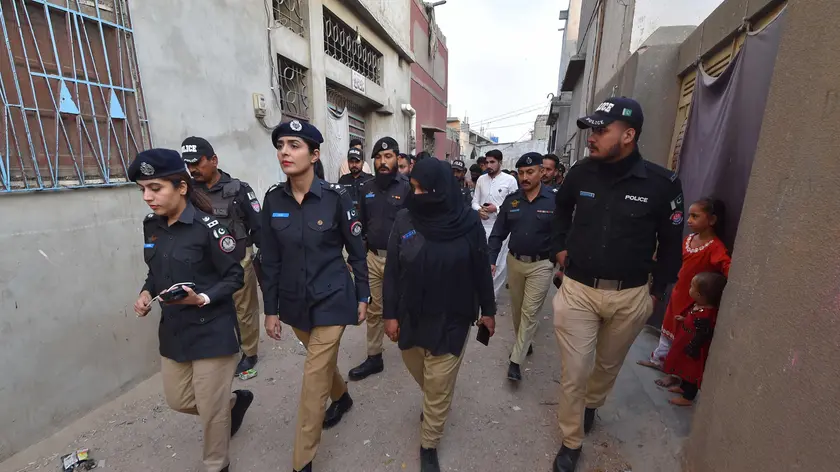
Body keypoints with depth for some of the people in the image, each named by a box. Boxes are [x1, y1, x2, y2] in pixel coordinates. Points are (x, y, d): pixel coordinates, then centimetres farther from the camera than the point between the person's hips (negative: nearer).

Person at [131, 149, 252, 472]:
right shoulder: (152, 226, 3)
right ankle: (236, 400, 47)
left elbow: (234, 277, -14)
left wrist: (201, 299, -28)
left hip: (212, 331, -7)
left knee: (211, 409, 9)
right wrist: (146, 293, -4)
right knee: (177, 400, 21)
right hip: (173, 331, 7)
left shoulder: (207, 226, -18)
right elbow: (156, 272, 15)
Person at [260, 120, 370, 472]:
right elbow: (270, 260, 2)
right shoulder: (273, 199, -4)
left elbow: (357, 251, -6)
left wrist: (363, 297, -2)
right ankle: (342, 397, 58)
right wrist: (271, 309, 4)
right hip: (294, 302, 5)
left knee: (313, 379, 3)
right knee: (322, 361, 26)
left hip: (331, 300, -4)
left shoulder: (336, 197, -15)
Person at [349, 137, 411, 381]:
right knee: (374, 311, 14)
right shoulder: (367, 188, 8)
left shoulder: (408, 186, -8)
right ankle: (374, 358, 29)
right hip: (373, 257, 5)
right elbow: (362, 223, 14)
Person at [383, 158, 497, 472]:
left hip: (451, 319, -2)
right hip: (410, 316, 3)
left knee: (439, 387, 9)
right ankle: (433, 406, 56)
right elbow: (392, 271, -4)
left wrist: (488, 310, 5)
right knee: (420, 375, 23)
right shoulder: (404, 219, -9)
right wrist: (390, 313, -2)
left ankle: (429, 446, 34)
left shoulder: (468, 221, -12)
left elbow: (480, 269, -2)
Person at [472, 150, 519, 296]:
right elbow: (474, 201, 11)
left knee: (500, 264, 3)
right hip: (482, 226, 4)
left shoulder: (510, 180, -4)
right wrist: (479, 210, -10)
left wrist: (497, 209, -15)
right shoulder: (481, 179, 8)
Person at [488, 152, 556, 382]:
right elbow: (498, 233, -1)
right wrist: (491, 260, -9)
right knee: (517, 310, 17)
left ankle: (516, 360, 11)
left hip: (541, 265, -4)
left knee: (529, 312, 1)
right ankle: (524, 344, 40)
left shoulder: (554, 200, -11)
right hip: (514, 261, 4)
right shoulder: (511, 200, -2)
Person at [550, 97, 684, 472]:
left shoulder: (661, 183, -10)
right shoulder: (581, 173, -4)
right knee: (574, 373, 5)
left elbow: (671, 243, 2)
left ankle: (591, 404, 54)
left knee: (608, 364, 23)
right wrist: (559, 247, 11)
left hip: (630, 296, 0)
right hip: (578, 289, 1)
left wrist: (657, 291, 4)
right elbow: (562, 208, 18)